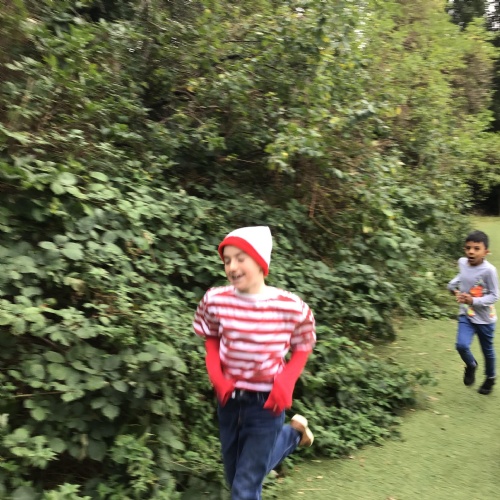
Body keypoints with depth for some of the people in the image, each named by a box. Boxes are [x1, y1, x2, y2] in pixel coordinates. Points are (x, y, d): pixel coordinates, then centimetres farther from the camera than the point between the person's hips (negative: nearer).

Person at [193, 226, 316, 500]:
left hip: (266, 404, -4)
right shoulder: (214, 300, -13)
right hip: (229, 400, 4)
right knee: (236, 476, 24)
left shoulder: (291, 307, -19)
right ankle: (291, 435, 45)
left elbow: (302, 348, -2)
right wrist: (216, 375, -10)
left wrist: (285, 384, -18)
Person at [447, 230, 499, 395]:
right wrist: (453, 286, -1)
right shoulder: (462, 262, -8)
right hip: (466, 315, 3)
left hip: (484, 318, -3)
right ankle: (471, 365, 20)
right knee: (461, 345, -15)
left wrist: (474, 301, -30)